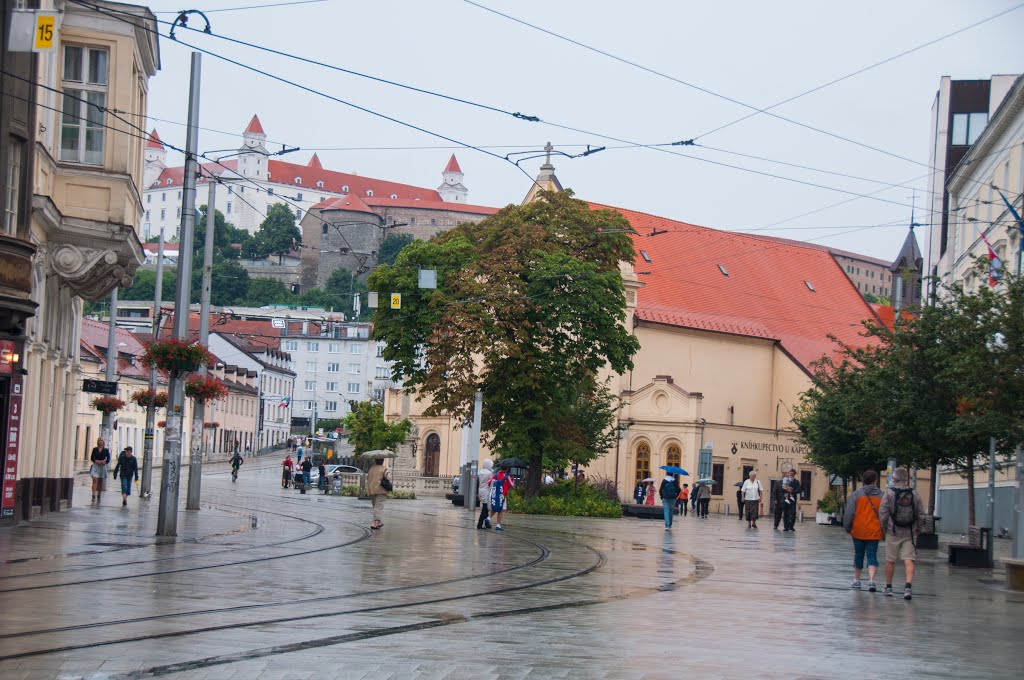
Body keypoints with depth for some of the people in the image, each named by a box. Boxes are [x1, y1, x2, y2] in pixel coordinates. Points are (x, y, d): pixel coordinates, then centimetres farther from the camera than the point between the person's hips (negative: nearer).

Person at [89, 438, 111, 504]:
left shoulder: (106, 450, 4)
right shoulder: (95, 449, 7)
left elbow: (108, 459, 2)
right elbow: (92, 458, 5)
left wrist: (104, 462, -16)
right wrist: (96, 461, -12)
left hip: (102, 467, 0)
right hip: (95, 466, 0)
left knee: (100, 481, 8)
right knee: (95, 480, -15)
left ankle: (98, 496, 19)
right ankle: (94, 495, -22)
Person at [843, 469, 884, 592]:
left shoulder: (856, 494, -3)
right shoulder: (881, 496, 0)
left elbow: (849, 513, -3)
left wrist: (847, 528, 8)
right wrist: (884, 531, 15)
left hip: (858, 531, 0)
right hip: (874, 532, 0)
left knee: (858, 555, 14)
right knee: (872, 556, 1)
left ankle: (856, 580, 23)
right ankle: (871, 580, -18)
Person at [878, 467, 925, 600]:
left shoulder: (889, 493, -8)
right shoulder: (914, 494, 0)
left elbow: (883, 513, -9)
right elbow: (921, 515, 4)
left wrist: (884, 527, 6)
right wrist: (917, 529, 16)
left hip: (893, 532, -2)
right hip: (910, 533, 2)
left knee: (890, 560, 9)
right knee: (909, 559, -1)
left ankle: (888, 587, 19)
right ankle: (908, 586, -16)